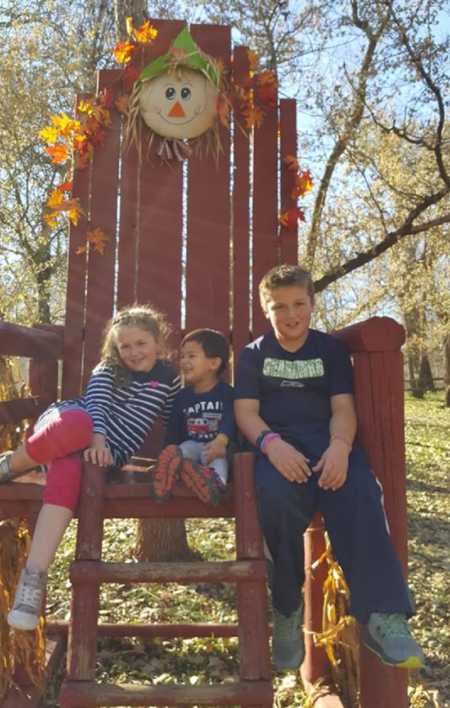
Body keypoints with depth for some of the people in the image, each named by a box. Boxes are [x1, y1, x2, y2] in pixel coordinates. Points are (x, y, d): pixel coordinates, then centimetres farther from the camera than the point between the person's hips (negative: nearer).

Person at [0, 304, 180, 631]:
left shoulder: (169, 377, 10)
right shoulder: (107, 369, 7)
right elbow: (96, 404, -9)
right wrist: (97, 438, -28)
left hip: (108, 453, 0)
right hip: (64, 423, 0)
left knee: (68, 474, -37)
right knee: (79, 422, -41)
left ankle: (34, 578, -38)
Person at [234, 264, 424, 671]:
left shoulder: (331, 349, 17)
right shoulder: (253, 355, 15)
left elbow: (343, 408, 4)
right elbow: (245, 411, 2)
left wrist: (340, 445, -20)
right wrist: (271, 443, -22)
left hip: (327, 441, 1)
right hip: (277, 444, -1)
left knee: (360, 495, -32)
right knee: (277, 494, -35)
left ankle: (381, 614, -28)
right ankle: (287, 609, -14)